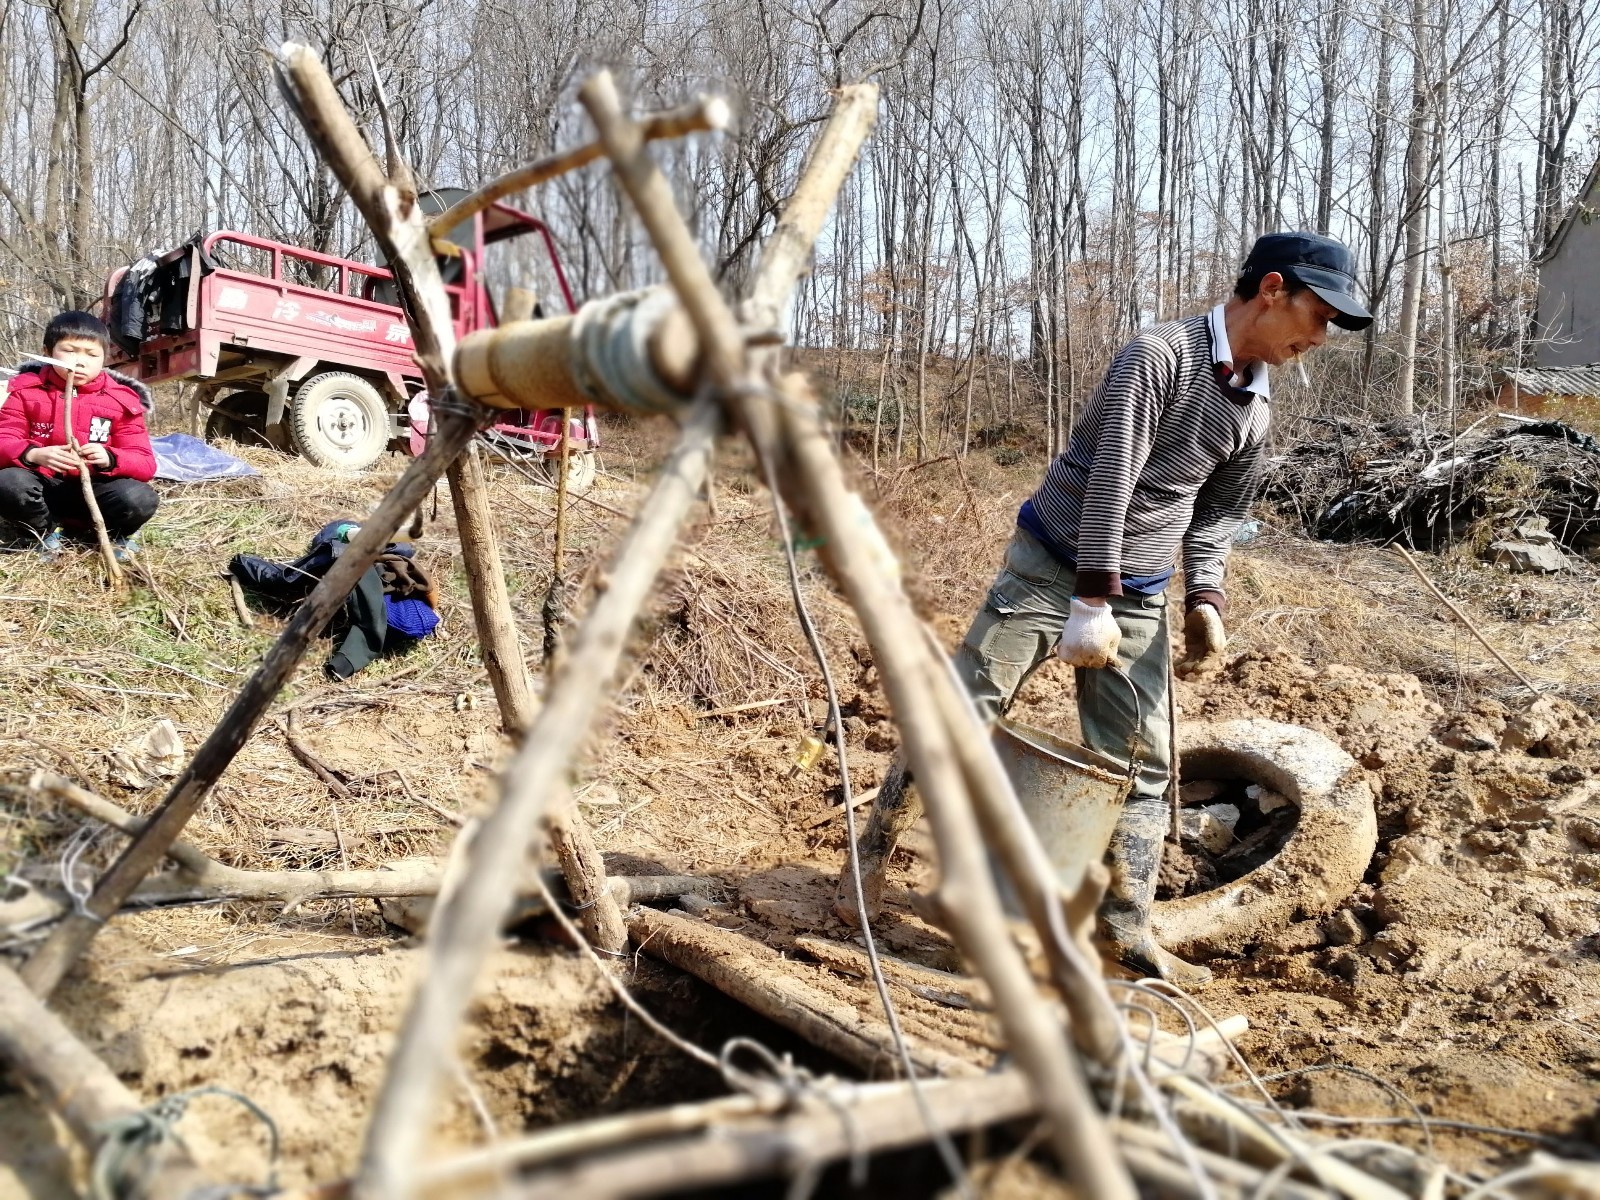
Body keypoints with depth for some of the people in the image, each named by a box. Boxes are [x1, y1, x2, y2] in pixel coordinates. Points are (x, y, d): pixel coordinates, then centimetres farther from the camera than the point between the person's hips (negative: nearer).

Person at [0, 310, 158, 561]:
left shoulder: (121, 401, -2)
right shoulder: (25, 391, 1)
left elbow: (145, 464, -7)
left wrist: (109, 459, -29)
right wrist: (34, 455, -29)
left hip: (94, 491, -1)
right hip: (45, 490, 1)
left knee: (141, 498, -33)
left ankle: (119, 533, 4)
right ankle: (47, 530, 0)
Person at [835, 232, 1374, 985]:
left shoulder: (1255, 408, 8)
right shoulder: (1159, 356, -16)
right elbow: (1110, 480, -22)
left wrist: (1206, 602, 2)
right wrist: (1090, 604, -25)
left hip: (1138, 598, 7)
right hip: (1051, 568, -7)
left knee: (1143, 764, 5)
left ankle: (1128, 929, 15)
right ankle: (870, 861, 10)